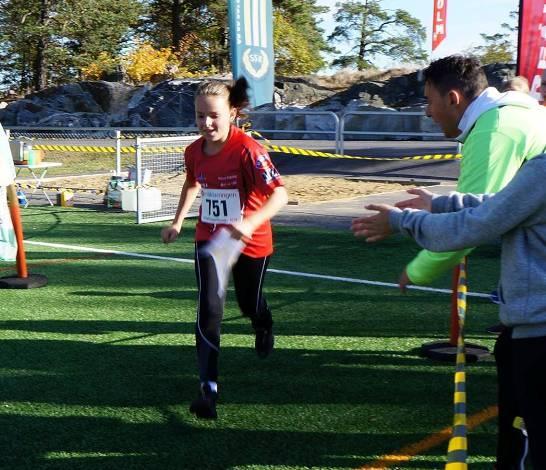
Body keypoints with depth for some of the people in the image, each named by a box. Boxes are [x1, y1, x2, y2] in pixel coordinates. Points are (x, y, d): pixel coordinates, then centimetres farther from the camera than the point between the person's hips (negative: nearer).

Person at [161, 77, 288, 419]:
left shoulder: (247, 150, -24)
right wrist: (178, 223, 16)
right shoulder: (195, 151, -5)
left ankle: (264, 326, 59)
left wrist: (250, 222, -46)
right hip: (210, 239, 3)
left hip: (251, 241, -3)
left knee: (249, 303, 19)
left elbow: (280, 194, -31)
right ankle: (209, 390, -11)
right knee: (209, 309, -12)